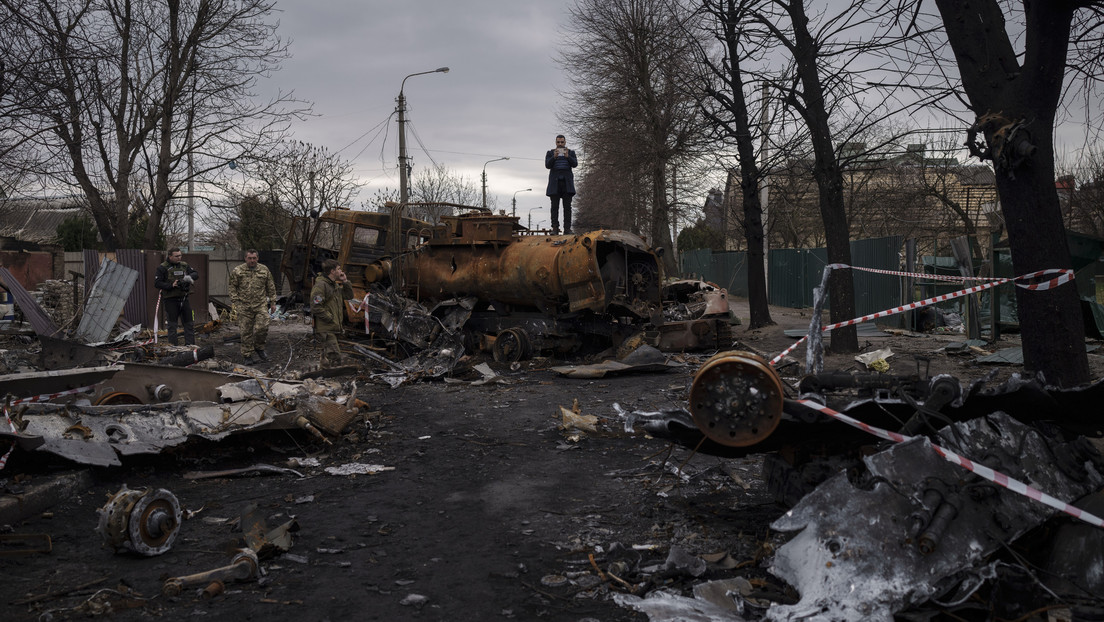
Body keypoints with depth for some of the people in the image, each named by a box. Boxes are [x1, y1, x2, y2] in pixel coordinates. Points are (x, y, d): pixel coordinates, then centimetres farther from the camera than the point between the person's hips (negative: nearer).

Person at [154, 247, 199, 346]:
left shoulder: (184, 265, 10)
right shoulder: (163, 268, -5)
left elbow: (196, 273, 9)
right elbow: (157, 283, -9)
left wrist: (189, 277, -13)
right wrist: (171, 285, -21)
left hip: (184, 298, 5)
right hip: (170, 300, -5)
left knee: (189, 323, 6)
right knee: (172, 324, 0)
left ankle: (190, 344, 14)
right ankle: (172, 345, 6)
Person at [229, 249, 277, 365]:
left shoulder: (264, 270, 6)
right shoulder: (237, 271, 1)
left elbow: (271, 287, 12)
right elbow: (233, 288, 5)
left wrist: (273, 302, 10)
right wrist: (235, 303, -3)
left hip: (261, 305, 1)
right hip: (244, 306, -1)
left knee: (262, 327, -10)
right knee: (246, 331, 1)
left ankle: (259, 348, 17)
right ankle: (247, 355, 12)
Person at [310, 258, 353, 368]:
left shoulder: (335, 285, 16)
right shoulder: (320, 285, -15)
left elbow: (349, 296, 20)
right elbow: (315, 307, -20)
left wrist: (345, 282, 7)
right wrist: (329, 318, -17)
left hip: (334, 328, 10)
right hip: (326, 328, -10)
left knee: (327, 355, 18)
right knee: (334, 355, -16)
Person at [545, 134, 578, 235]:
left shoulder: (571, 152, 12)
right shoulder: (550, 153, 11)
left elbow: (575, 164, -3)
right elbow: (548, 165, -4)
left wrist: (568, 156, -20)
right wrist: (554, 157, -20)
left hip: (567, 182, 0)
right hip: (555, 183, 0)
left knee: (567, 206, -4)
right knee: (555, 206, -5)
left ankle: (567, 228, -6)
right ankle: (555, 228, -7)